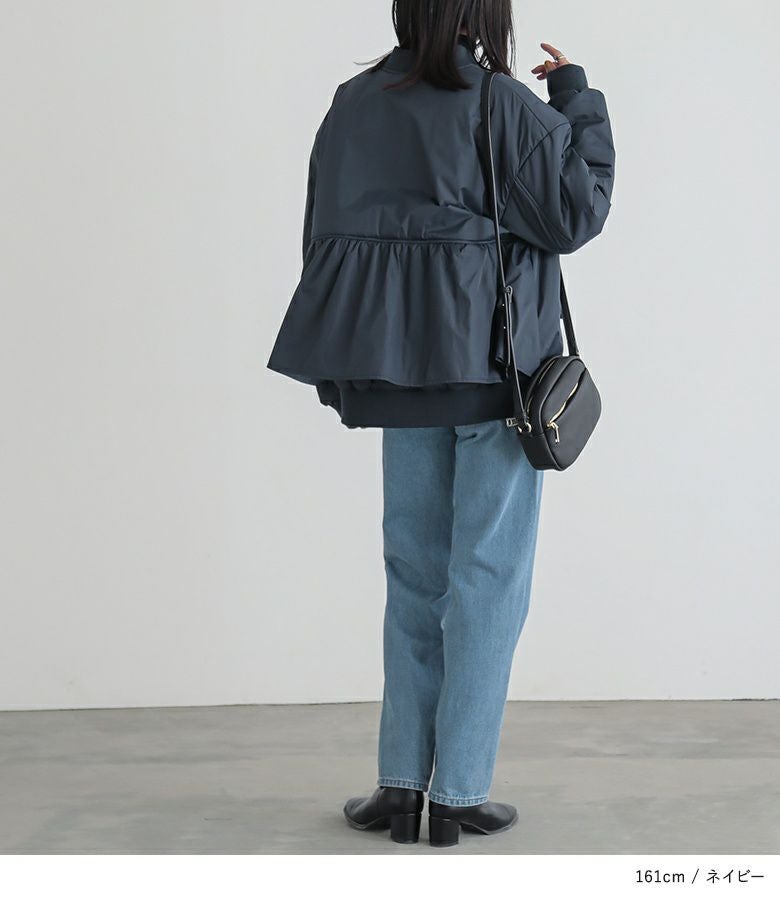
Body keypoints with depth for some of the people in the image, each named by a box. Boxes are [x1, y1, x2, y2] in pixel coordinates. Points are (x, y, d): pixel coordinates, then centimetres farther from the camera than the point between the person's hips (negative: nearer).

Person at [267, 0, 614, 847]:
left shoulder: (353, 103, 5)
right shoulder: (502, 104, -11)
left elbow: (325, 237, 9)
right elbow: (576, 213, -6)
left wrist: (351, 362, 16)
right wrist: (576, 98, 3)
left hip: (403, 364, 5)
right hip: (496, 365, -5)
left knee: (415, 572, 14)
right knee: (486, 578, 3)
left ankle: (401, 784, 14)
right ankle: (458, 794, 6)